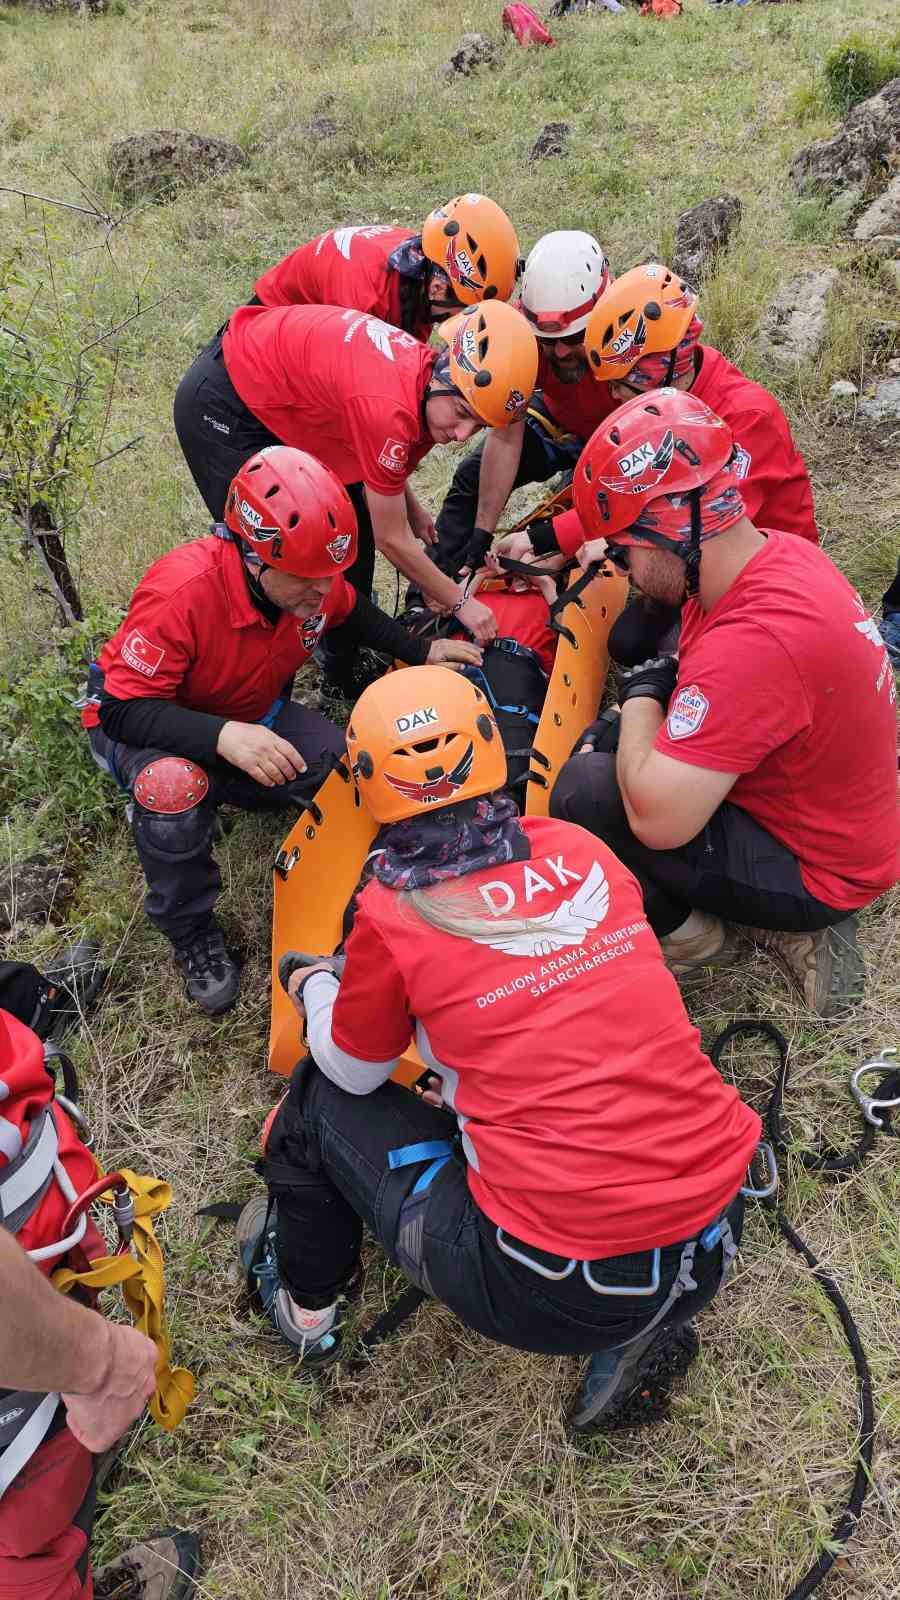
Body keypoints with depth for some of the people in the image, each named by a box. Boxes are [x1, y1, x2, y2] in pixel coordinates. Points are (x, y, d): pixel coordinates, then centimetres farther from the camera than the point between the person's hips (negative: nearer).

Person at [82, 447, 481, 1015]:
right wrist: (222, 736, -51)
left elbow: (353, 614, 8)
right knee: (175, 787, -39)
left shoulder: (315, 580, -18)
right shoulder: (180, 592, -37)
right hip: (138, 719, -5)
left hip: (248, 714, 5)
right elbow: (124, 709, -35)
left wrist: (423, 651, -4)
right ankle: (190, 930, -11)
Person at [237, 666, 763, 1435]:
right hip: (715, 1240, 5)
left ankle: (304, 1303, 40)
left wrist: (311, 983, 29)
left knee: (321, 1097, 15)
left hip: (551, 1294, -4)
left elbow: (352, 1071, 9)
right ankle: (640, 1328, 20)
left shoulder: (392, 915, -11)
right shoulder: (580, 849, 2)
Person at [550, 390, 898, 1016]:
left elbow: (656, 819, -34)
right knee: (606, 739, 16)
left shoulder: (756, 641, -36)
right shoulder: (775, 549, -6)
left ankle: (688, 936, 6)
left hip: (815, 873, -9)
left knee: (584, 791, -21)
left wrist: (642, 693, -18)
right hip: (845, 829, 9)